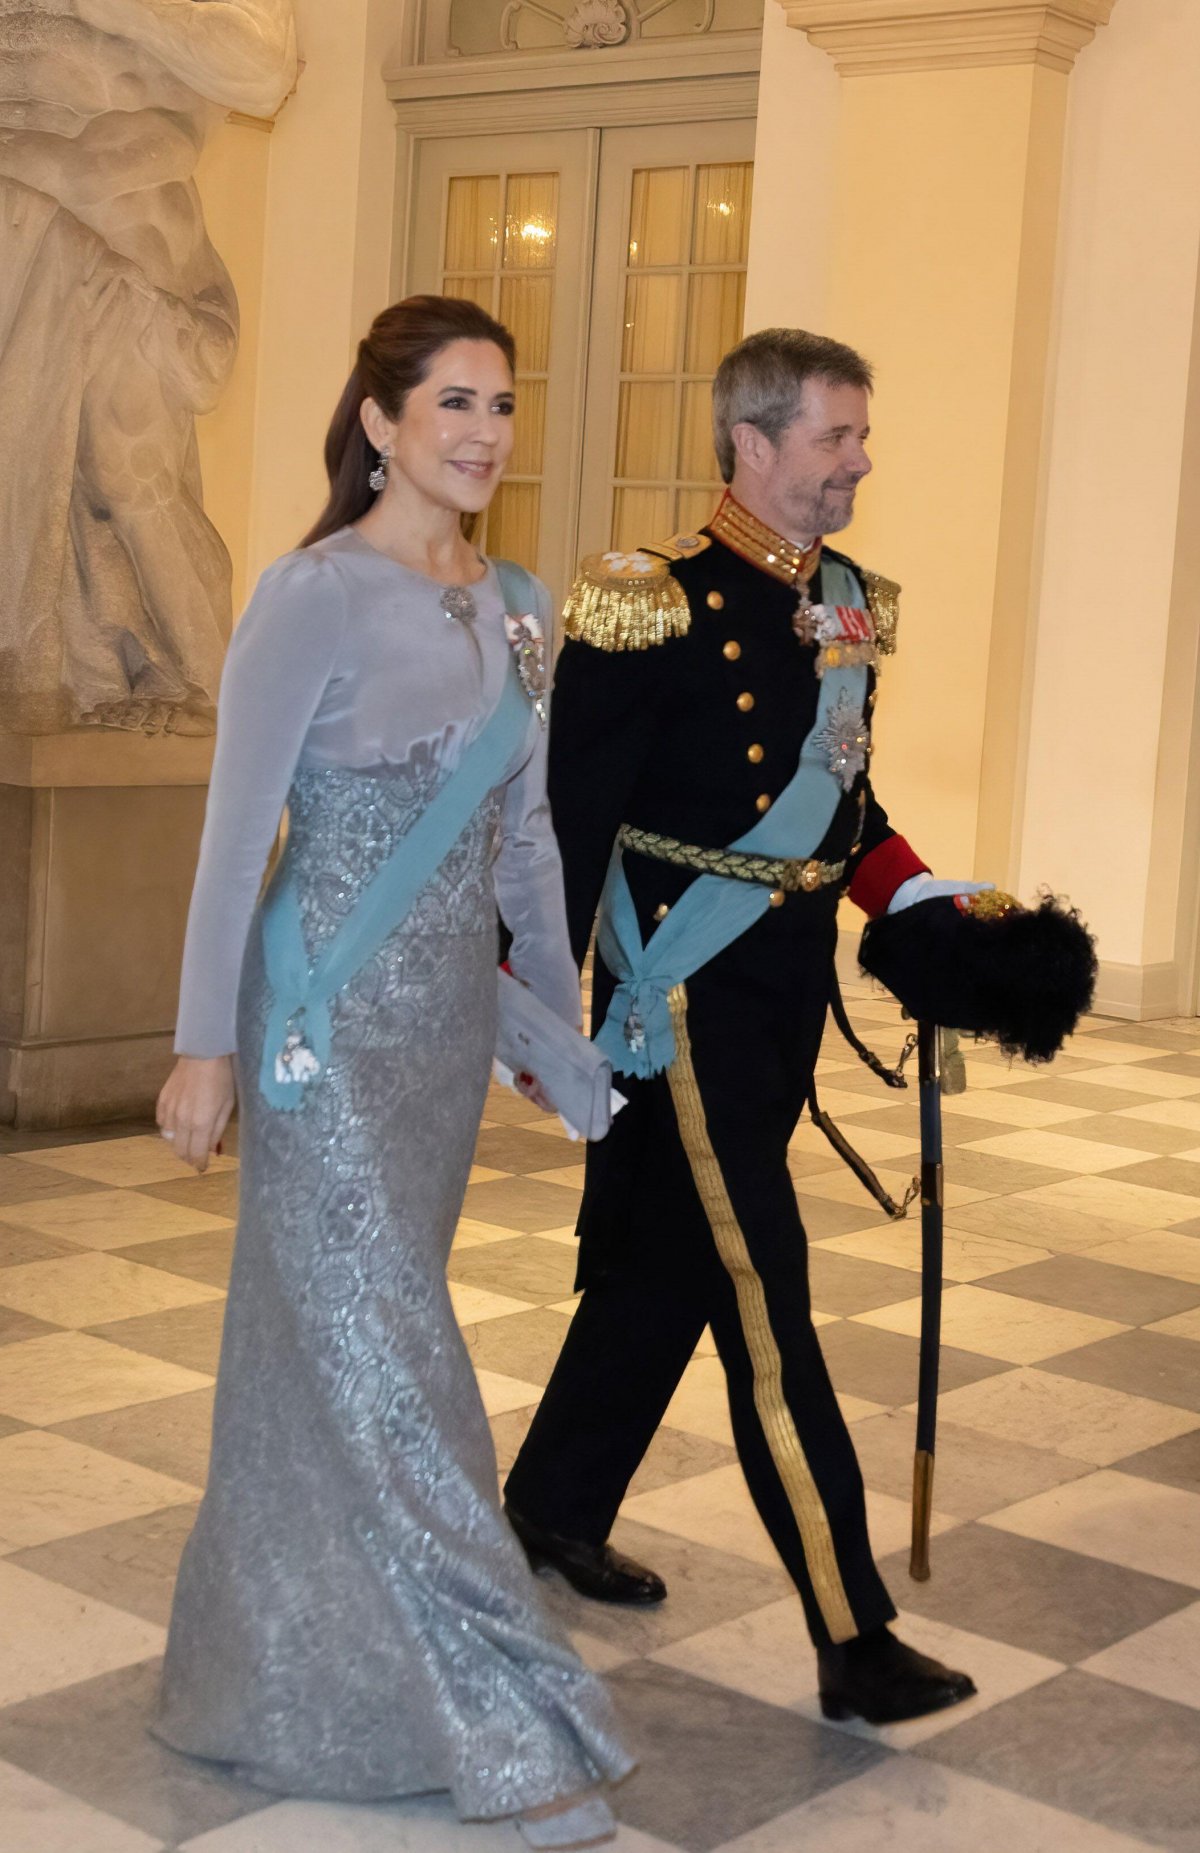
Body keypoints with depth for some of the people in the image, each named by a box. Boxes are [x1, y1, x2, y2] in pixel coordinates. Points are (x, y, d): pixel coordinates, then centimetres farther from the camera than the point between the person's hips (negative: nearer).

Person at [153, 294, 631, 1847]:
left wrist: (562, 1009, 17)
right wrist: (207, 1045, -12)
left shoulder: (503, 607, 8)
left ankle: (302, 1650, 34)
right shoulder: (314, 596, -13)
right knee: (380, 1347, -2)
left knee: (358, 1322, 17)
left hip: (448, 1013, 7)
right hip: (331, 1016, -7)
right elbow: (235, 827, -12)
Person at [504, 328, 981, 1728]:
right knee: (763, 1301, -4)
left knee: (661, 1268, 18)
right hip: (684, 989, -8)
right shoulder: (657, 603, -15)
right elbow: (569, 821, -14)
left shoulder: (848, 603, 9)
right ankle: (852, 1636, 2)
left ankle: (556, 1508, 36)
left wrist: (925, 904, 3)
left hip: (788, 985, 8)